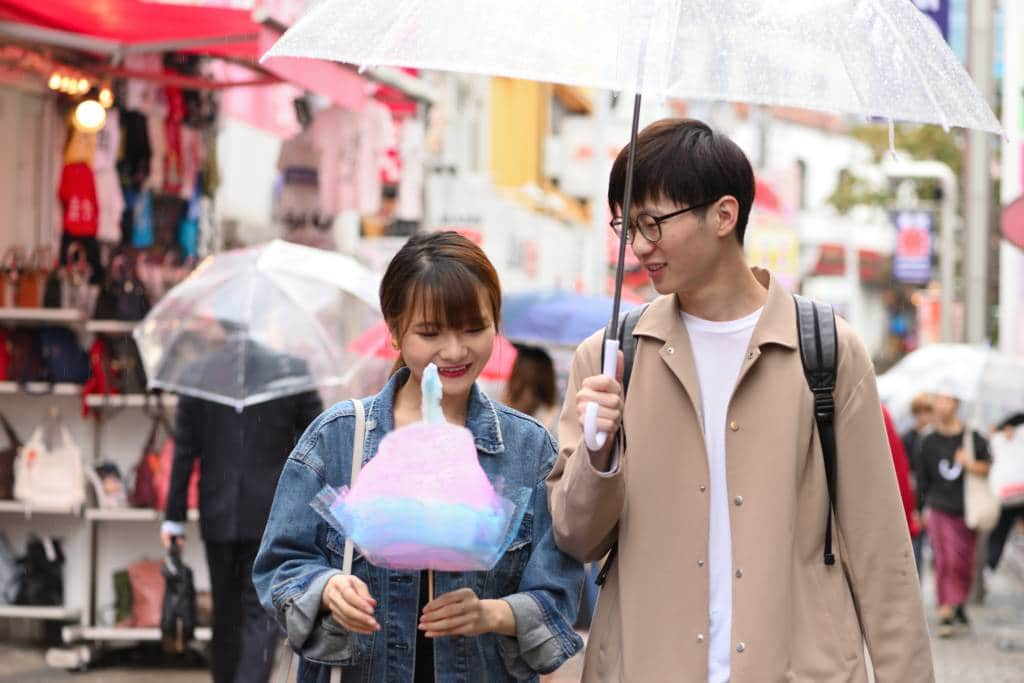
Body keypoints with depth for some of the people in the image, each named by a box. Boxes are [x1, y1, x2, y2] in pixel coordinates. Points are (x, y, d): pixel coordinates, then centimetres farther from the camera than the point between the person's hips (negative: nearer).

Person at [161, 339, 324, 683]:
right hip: (273, 514, -2)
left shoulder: (197, 373, -3)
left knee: (226, 614, 15)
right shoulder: (292, 369, -7)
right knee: (263, 615, -3)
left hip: (218, 514, 2)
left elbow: (184, 451, -1)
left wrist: (174, 518, 5)